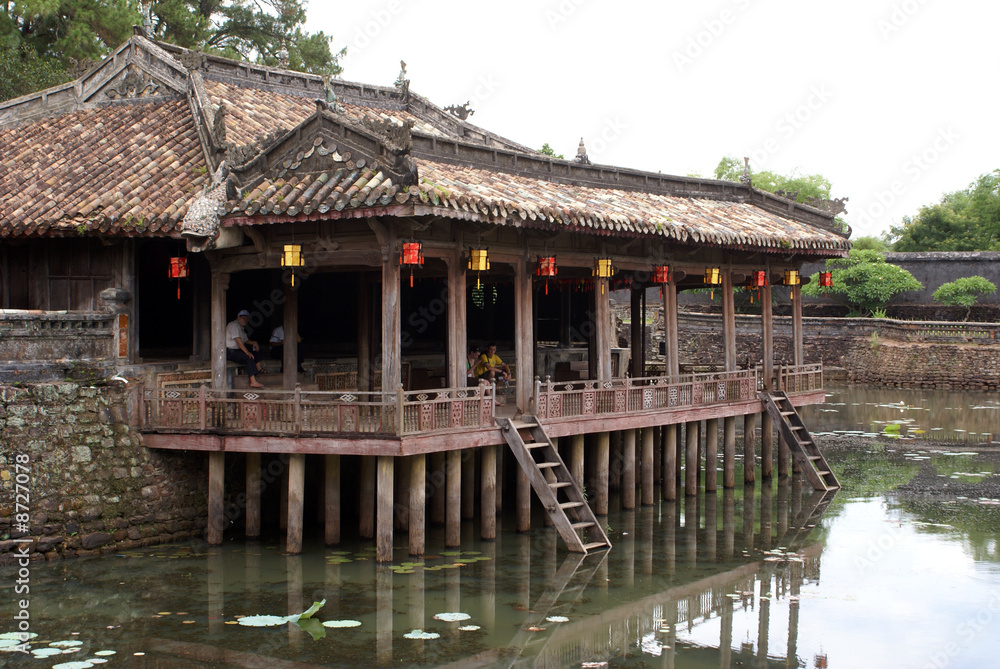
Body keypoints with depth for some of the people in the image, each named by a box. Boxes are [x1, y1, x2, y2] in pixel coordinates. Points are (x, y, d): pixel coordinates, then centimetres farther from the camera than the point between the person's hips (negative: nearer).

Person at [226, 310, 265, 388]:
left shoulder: (241, 327, 19)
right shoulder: (233, 325, -14)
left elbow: (245, 341, 23)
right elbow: (238, 341, -22)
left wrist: (254, 342, 1)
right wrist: (247, 352, -26)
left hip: (237, 349, 11)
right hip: (230, 352, -11)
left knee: (256, 347, 9)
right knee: (249, 357, -29)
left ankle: (258, 368, 0)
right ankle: (253, 381, -38)